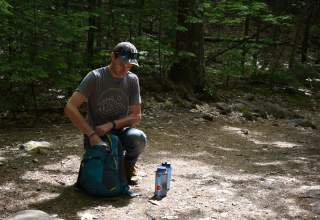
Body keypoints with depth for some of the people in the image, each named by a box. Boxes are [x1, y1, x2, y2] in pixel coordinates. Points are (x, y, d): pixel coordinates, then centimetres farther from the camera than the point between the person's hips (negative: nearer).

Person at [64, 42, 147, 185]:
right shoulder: (95, 77, -13)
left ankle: (126, 170, 0)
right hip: (94, 134, -2)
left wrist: (111, 125, -21)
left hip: (119, 132, 2)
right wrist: (92, 135, -30)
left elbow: (136, 116, -4)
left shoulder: (132, 80, -2)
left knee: (138, 138, -31)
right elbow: (70, 108, -22)